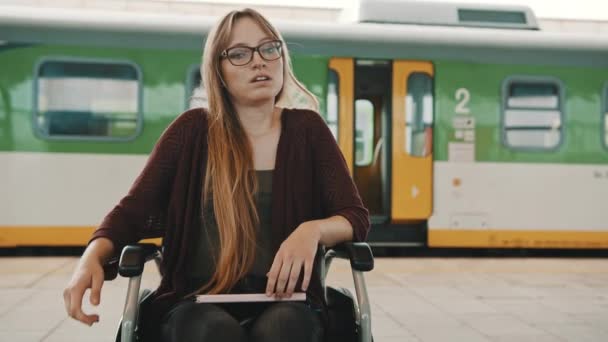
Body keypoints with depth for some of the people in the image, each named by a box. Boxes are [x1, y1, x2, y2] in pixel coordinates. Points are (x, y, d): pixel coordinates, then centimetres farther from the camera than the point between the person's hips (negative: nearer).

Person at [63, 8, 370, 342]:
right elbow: (133, 210, 4)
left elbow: (356, 217, 4)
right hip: (196, 302, 0)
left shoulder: (306, 129, 7)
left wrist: (313, 229, -19)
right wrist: (91, 257, -18)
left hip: (282, 301, 1)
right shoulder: (193, 129, 6)